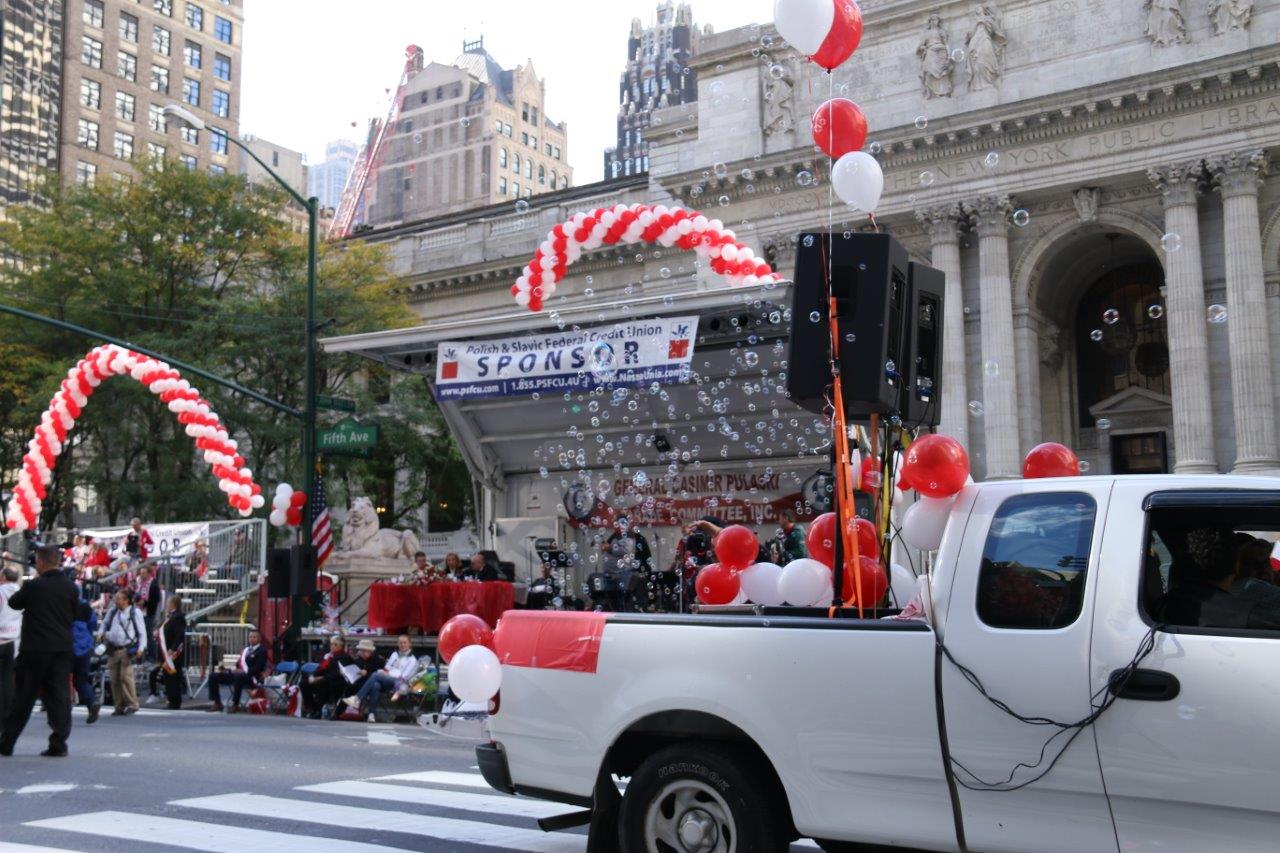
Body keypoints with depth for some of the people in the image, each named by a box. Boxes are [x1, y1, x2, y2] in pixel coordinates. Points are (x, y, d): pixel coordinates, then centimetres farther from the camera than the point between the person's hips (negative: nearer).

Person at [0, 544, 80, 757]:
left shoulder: (33, 586, -12)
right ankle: (59, 743, 1)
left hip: (34, 649, -3)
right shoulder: (71, 588, -1)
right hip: (62, 648, 3)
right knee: (60, 695, 4)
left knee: (23, 697, 7)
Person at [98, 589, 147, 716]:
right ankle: (119, 707, 12)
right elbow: (105, 623, 30)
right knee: (114, 679, 4)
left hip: (127, 649, -5)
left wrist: (141, 648, -11)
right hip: (113, 650, 5)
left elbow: (142, 632, 0)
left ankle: (132, 704, -7)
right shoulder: (112, 611, 14)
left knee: (126, 677, -15)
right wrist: (101, 633, 10)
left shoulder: (135, 612, 0)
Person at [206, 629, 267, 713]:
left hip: (250, 677, -8)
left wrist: (245, 671, -22)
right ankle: (217, 704, -1)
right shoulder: (246, 649, 25)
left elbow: (258, 667, -11)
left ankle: (235, 705, -33)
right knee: (213, 676, -1)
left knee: (238, 677, -42)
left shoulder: (262, 650, 1)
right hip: (237, 672, 8)